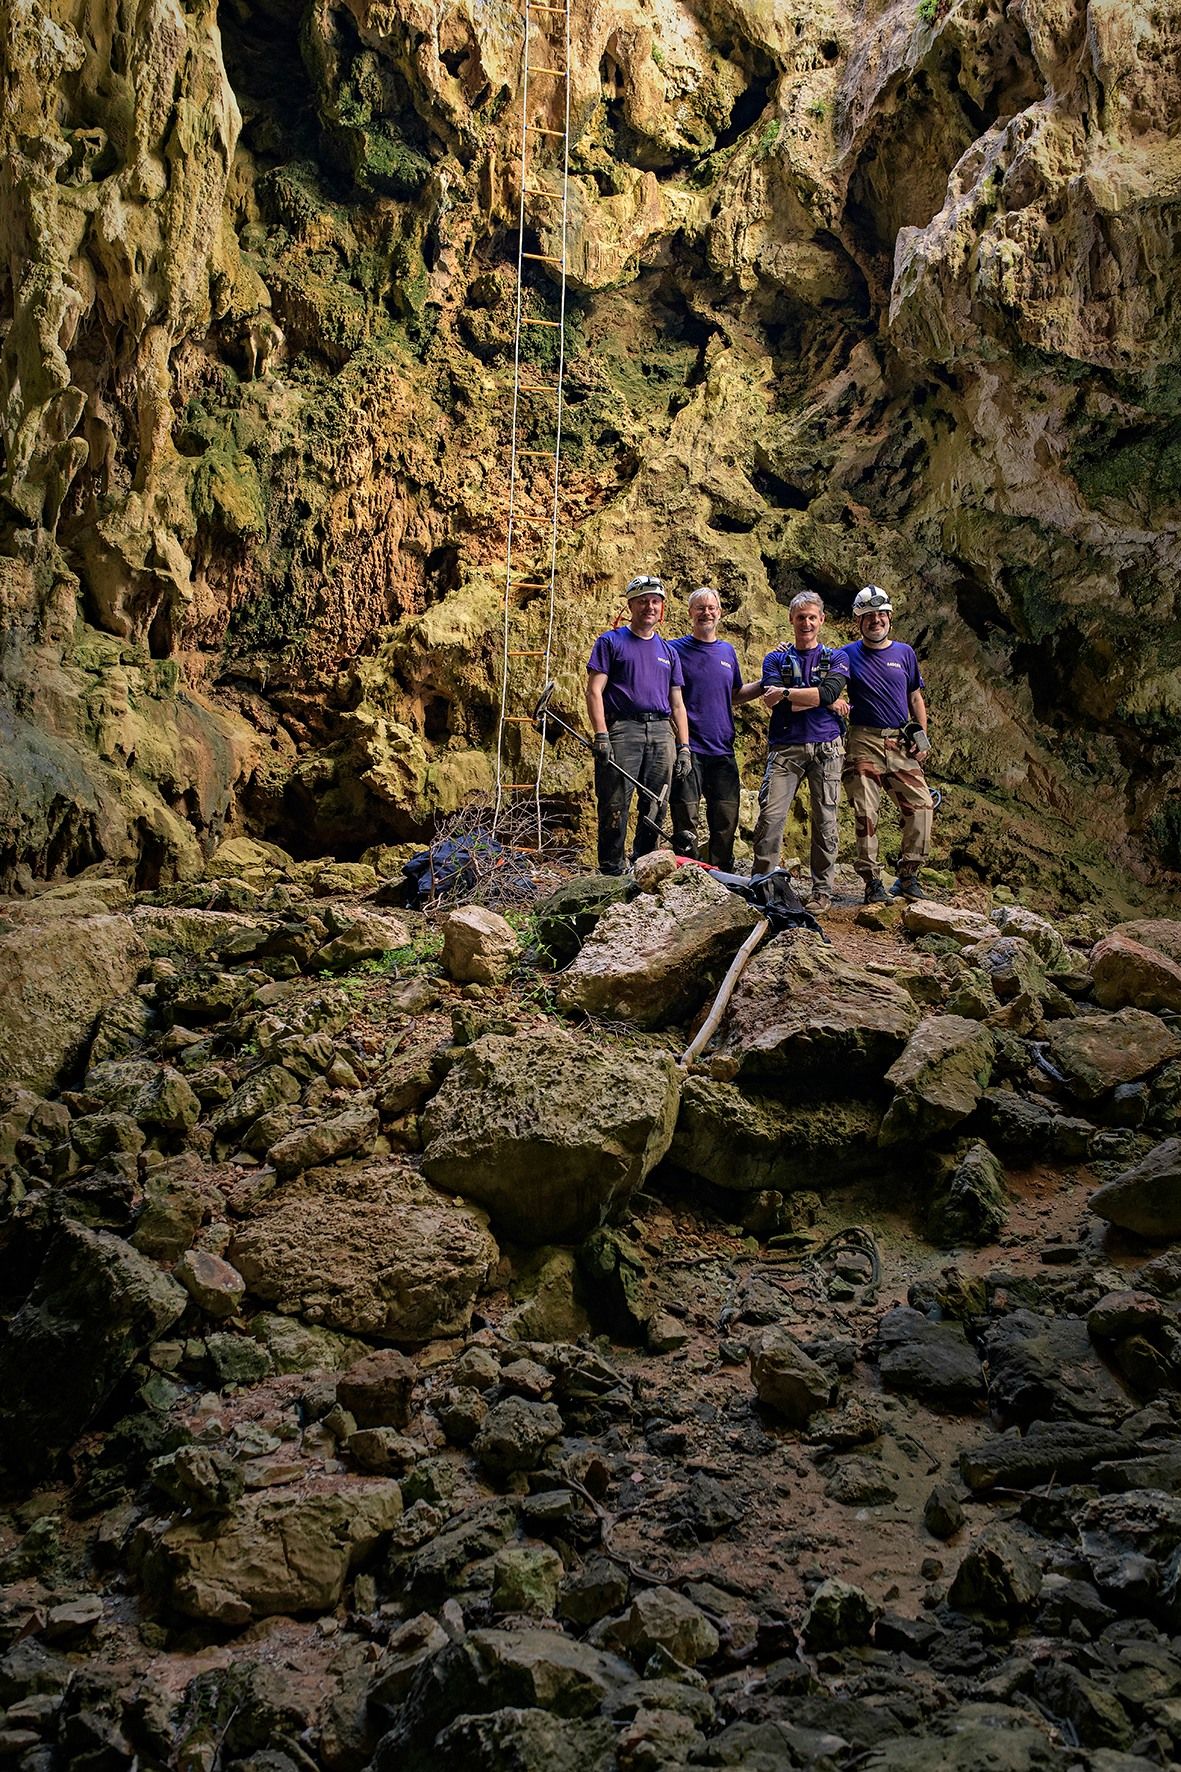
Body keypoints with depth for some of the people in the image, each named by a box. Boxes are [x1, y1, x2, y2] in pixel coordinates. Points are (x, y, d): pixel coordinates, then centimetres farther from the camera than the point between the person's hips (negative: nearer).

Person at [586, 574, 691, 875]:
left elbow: (677, 704, 20)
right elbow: (594, 691, -2)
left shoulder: (668, 652, 21)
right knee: (615, 806, -8)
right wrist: (600, 735, -13)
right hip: (622, 729, -5)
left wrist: (684, 747, 11)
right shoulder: (611, 642, 7)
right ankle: (611, 872, -2)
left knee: (654, 809, 5)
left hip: (662, 733, 5)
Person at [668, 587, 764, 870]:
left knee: (726, 821, 6)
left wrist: (766, 684, 13)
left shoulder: (728, 652, 14)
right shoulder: (675, 650, 0)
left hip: (722, 751, 5)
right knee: (686, 821, -3)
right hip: (688, 749, -5)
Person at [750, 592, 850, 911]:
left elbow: (829, 692, -9)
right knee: (770, 816, -11)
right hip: (785, 747, 0)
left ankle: (822, 891, 9)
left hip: (825, 747, 0)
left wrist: (786, 693, -8)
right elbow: (776, 704, -6)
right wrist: (827, 702, -7)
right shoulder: (776, 659, 12)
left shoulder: (835, 658, 13)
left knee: (824, 820, 2)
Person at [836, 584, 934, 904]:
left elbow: (916, 698, 18)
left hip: (901, 744, 3)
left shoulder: (904, 653, 13)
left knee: (922, 805, -6)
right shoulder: (847, 655, 5)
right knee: (865, 814, -5)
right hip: (863, 742, -3)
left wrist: (922, 737, 9)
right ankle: (872, 881, 2)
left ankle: (908, 874, 5)